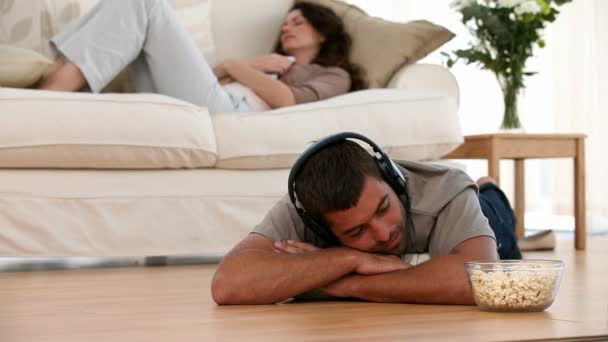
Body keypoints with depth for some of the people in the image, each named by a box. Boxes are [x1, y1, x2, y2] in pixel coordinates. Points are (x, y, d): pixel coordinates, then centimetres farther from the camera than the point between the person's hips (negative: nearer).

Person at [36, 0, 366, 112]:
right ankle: (59, 75, -15)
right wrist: (252, 65, 9)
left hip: (227, 113, -7)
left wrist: (236, 65, 6)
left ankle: (56, 87, -28)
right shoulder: (273, 62, 42)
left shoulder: (334, 75, 22)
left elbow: (288, 101, -3)